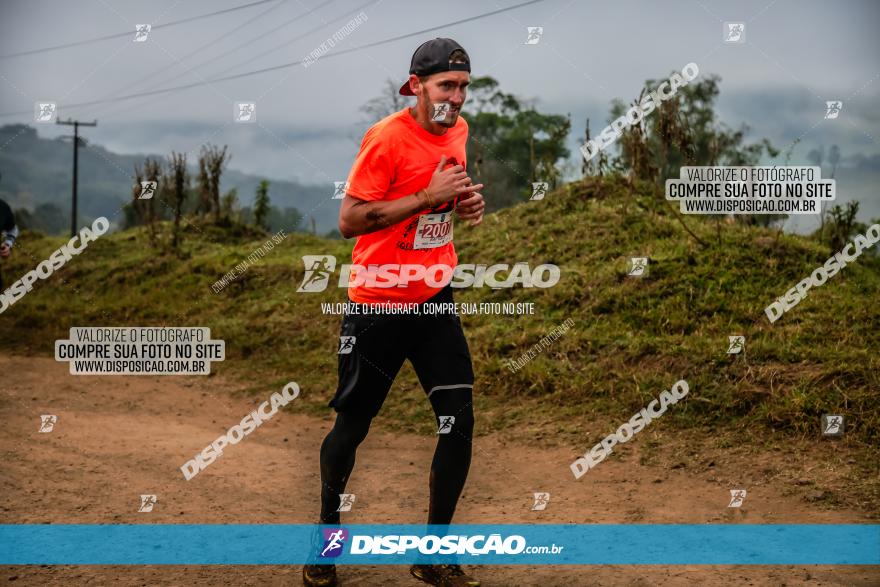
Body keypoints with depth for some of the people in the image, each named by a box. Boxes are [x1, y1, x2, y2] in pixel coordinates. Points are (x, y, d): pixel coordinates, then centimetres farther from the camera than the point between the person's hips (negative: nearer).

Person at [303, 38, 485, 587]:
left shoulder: (458, 130, 7)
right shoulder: (387, 138, -16)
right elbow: (349, 221, -18)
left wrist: (465, 203, 2)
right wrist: (428, 196, -22)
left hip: (436, 299, 6)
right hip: (378, 305, -6)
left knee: (460, 422, -3)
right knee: (352, 426, 6)